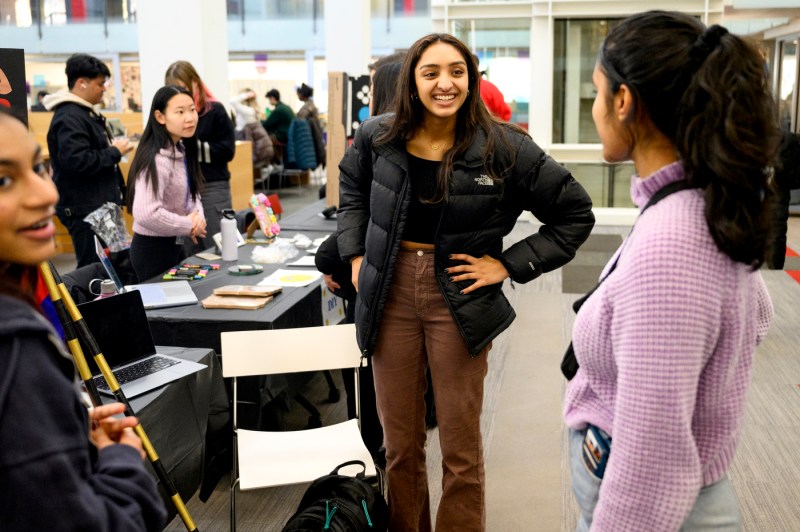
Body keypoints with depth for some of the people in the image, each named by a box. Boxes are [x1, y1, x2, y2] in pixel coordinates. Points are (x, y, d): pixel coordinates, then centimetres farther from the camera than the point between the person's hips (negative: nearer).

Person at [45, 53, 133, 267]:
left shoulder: (85, 112, 17)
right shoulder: (69, 117, -17)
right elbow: (76, 161, -27)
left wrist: (113, 148, 13)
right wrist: (114, 152, -16)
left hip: (100, 204, 11)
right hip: (85, 209, -11)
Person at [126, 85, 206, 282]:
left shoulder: (181, 151, 5)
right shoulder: (158, 159, -25)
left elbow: (191, 193, 14)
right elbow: (146, 214, -34)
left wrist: (197, 215, -8)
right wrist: (189, 225, -21)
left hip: (174, 245, 9)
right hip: (153, 249, -9)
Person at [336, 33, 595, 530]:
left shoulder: (504, 148, -11)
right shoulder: (378, 137, -1)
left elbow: (576, 213, -3)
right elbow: (352, 189, 22)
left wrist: (509, 265, -9)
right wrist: (355, 253, 9)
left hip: (459, 298, -3)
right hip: (390, 294, 3)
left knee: (461, 449, 8)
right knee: (400, 444, 14)